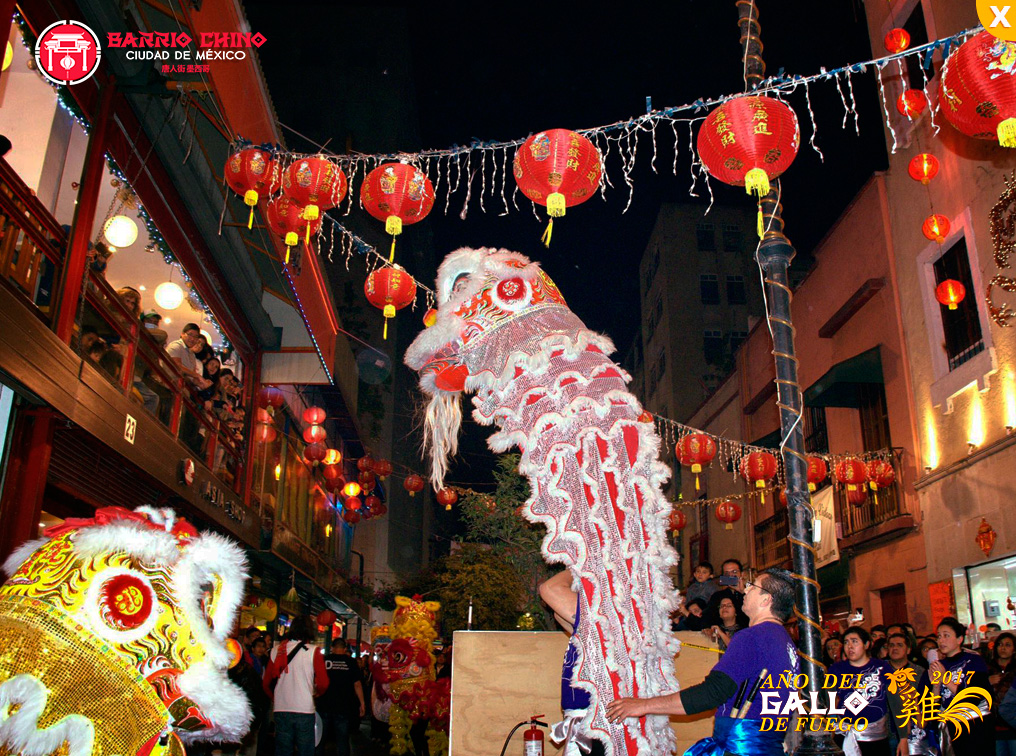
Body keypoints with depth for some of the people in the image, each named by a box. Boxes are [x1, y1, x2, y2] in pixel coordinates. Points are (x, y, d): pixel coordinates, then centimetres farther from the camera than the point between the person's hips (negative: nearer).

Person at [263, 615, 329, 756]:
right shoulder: (313, 651, -5)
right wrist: (316, 693, 11)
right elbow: (323, 683, -9)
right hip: (304, 709, -3)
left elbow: (267, 683, 8)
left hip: (281, 709, 3)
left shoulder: (276, 650, 6)